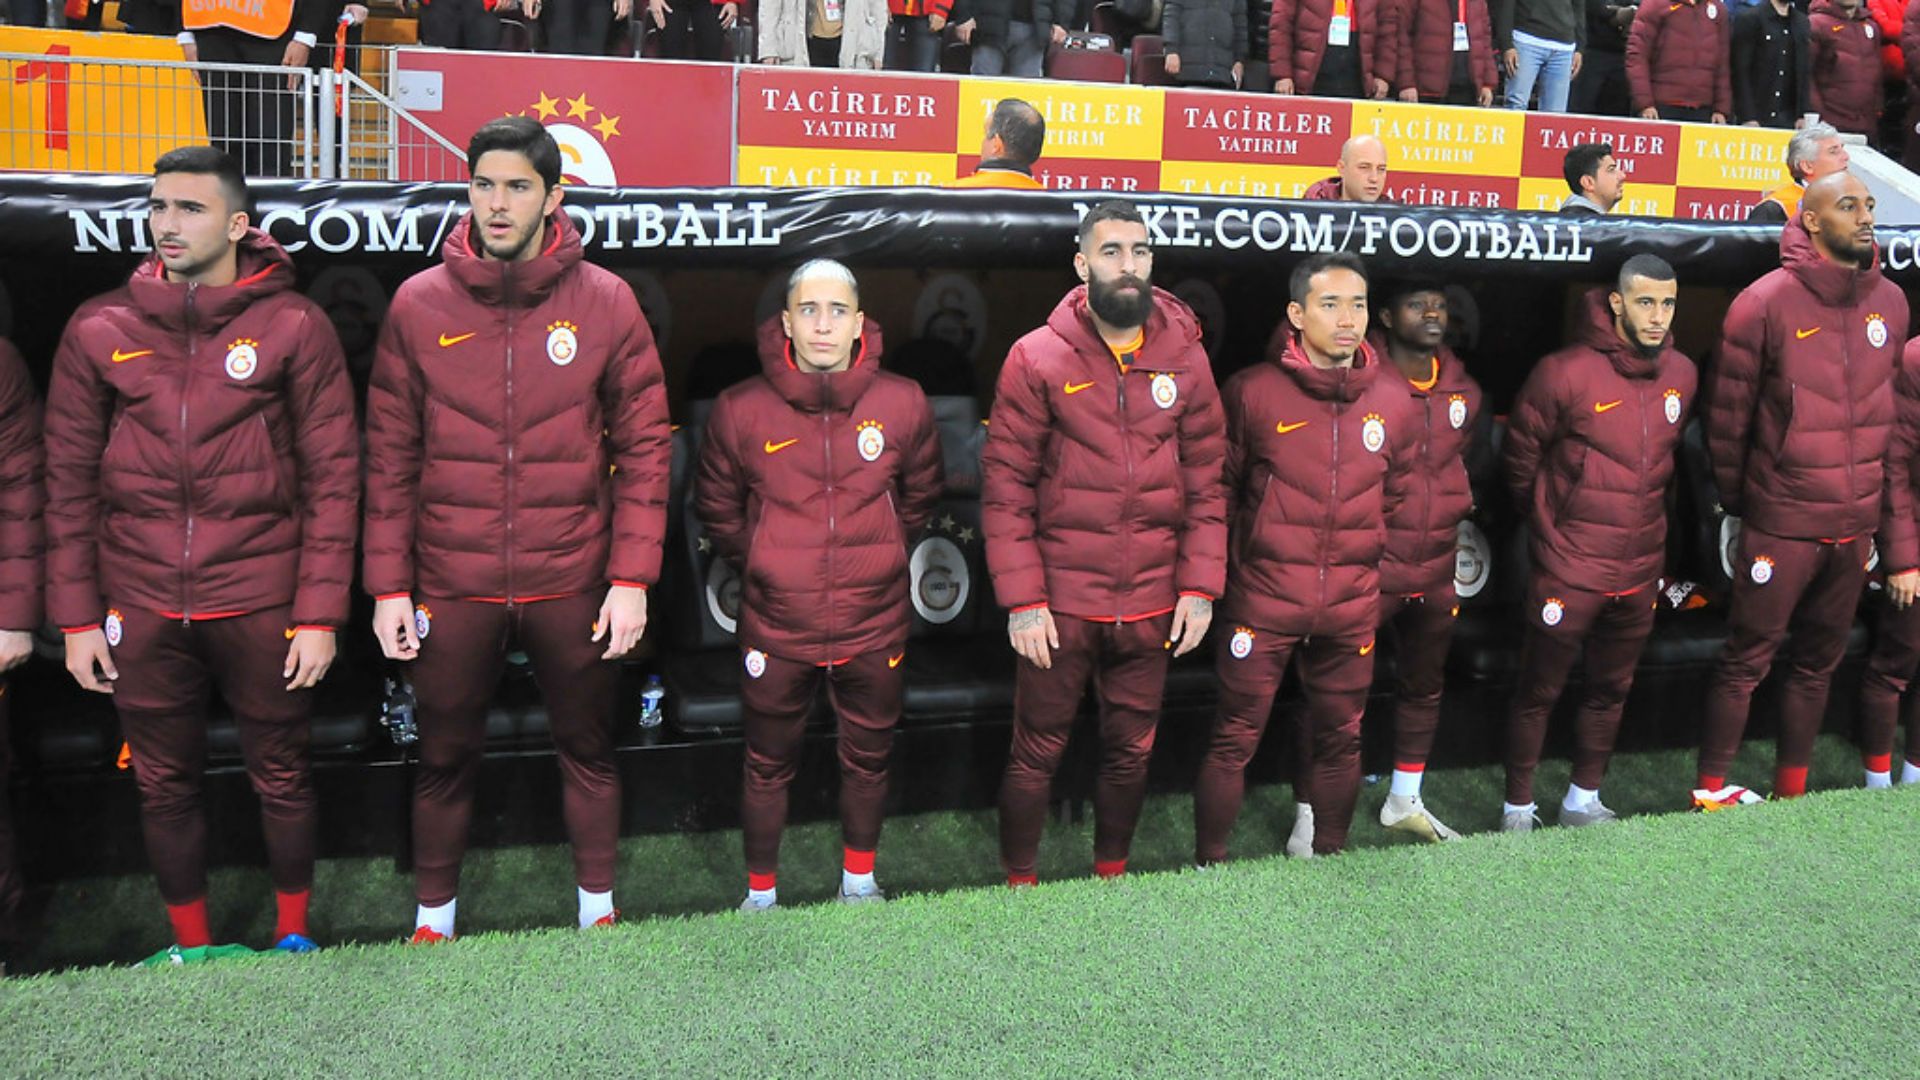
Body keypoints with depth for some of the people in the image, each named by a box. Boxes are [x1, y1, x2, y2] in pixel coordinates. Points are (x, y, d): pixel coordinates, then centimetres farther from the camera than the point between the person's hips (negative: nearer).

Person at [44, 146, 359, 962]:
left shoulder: (293, 326, -4)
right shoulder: (99, 330, 3)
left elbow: (333, 478, -4)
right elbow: (70, 483, 6)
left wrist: (319, 614, -8)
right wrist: (76, 617, 3)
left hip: (261, 606, -2)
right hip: (143, 612, 2)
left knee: (280, 776, 11)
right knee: (165, 786, 13)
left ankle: (293, 934, 32)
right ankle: (190, 947, 33)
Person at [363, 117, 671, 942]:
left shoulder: (605, 302, -3)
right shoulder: (418, 304, 0)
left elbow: (643, 447, -1)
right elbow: (390, 456, 2)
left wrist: (631, 577, -6)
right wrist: (388, 584, -1)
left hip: (572, 583, 0)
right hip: (451, 587, 1)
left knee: (587, 749, 14)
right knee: (445, 757, 14)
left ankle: (598, 906, 34)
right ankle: (433, 917, 34)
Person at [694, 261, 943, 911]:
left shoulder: (903, 405, -6)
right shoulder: (742, 410, -9)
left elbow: (920, 496, 12)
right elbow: (717, 509, 6)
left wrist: (877, 558, 10)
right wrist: (764, 567, 6)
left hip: (875, 624, 1)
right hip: (775, 627, -1)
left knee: (868, 759, 18)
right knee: (769, 766, 14)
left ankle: (859, 879, 41)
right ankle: (760, 893, 34)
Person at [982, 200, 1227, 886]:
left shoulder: (1185, 357, 4)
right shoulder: (1038, 358, -5)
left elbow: (1206, 482, 6)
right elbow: (1005, 487, -6)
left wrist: (1200, 587, 0)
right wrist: (1022, 599, -12)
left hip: (1152, 606, 3)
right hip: (1061, 603, -3)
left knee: (1131, 752, 15)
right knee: (1037, 754, 7)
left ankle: (1111, 874, 36)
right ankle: (1019, 883, 26)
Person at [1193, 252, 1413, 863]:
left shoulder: (1391, 402, 5)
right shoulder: (1253, 392, -7)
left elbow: (1394, 497, 16)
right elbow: (1220, 490, 1)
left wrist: (1372, 565, 15)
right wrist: (1233, 566, 2)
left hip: (1352, 606, 4)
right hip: (1264, 600, -4)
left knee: (1340, 739, 14)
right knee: (1235, 741, 2)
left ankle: (1327, 857, 32)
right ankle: (1209, 864, 17)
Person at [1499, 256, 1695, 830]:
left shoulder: (1681, 374, 2)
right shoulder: (1564, 373, -16)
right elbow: (1522, 459, -4)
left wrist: (1641, 515, 15)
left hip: (1640, 569, 6)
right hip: (1568, 569, -5)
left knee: (1611, 691, 17)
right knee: (1539, 693, 5)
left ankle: (1583, 801, 33)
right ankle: (1518, 809, 19)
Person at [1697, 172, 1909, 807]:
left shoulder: (1890, 302, 7)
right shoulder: (1766, 302, -9)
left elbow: (1891, 409, 14)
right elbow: (1728, 415, -5)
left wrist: (1874, 504, 13)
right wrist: (1735, 504, 1)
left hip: (1856, 528, 5)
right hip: (1781, 525, -5)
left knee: (1819, 663, 13)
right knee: (1746, 663, 2)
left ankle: (1790, 793, 25)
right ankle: (1710, 792, 13)